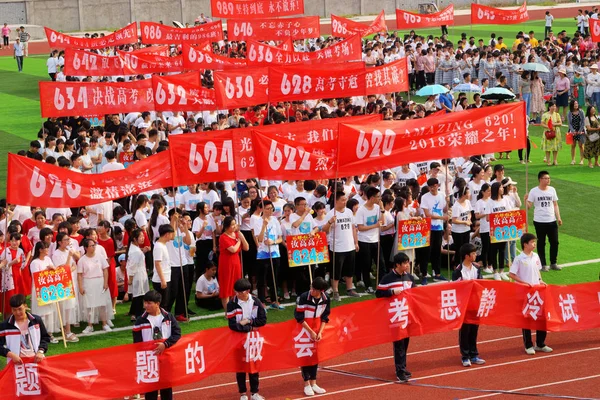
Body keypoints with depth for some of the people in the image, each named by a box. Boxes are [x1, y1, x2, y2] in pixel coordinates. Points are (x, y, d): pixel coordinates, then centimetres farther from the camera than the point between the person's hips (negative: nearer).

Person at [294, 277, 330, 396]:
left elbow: (324, 317, 3)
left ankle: (313, 383, 20)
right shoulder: (303, 298, -21)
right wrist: (311, 331, -14)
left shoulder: (325, 299, -8)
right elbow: (299, 317, -16)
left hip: (317, 333, 4)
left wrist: (320, 332, -7)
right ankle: (307, 384, 11)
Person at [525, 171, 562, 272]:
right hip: (539, 221, -3)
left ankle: (553, 263, 19)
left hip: (552, 221, 3)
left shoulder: (552, 190, 4)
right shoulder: (534, 191, -6)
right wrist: (526, 199, -26)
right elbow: (529, 206, -6)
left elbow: (555, 205, 9)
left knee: (554, 242, 5)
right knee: (541, 243, 6)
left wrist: (558, 218, 2)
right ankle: (543, 264, 15)